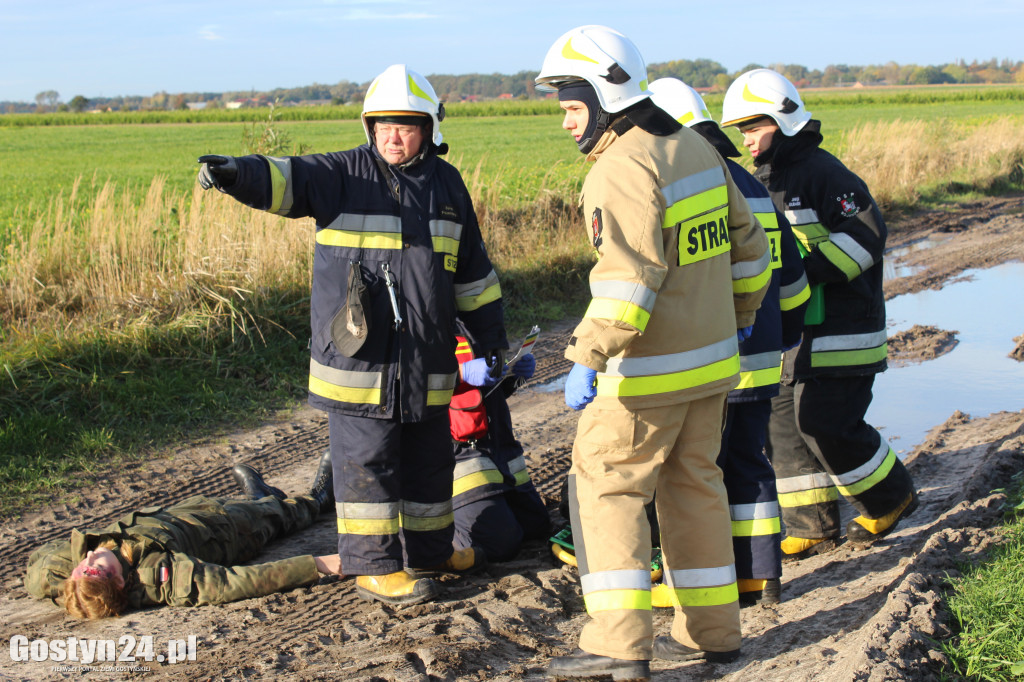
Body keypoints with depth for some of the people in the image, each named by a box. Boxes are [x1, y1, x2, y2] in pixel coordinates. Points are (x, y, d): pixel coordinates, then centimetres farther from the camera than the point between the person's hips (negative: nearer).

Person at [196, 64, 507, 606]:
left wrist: (489, 332, 21)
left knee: (429, 456, 16)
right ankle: (373, 565, 9)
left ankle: (429, 546, 33)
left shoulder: (446, 183, 11)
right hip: (358, 353, -5)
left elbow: (471, 267, 18)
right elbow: (288, 179, -21)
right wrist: (238, 173, -42)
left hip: (427, 357, 5)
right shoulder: (344, 174, -3)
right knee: (366, 459, -1)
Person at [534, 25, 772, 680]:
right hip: (711, 359, 9)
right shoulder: (697, 149, 9)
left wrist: (588, 358, -28)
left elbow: (629, 275, -29)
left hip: (647, 373, -8)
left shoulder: (623, 169, -19)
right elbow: (746, 245, 16)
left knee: (605, 487, 1)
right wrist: (736, 319, 28)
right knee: (694, 485, 16)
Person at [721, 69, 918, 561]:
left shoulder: (822, 172, -13)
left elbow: (865, 234, -19)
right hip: (786, 328, 9)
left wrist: (805, 272, -24)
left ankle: (890, 497, 13)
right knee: (782, 423, 6)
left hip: (836, 330, -9)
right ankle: (813, 525, 15)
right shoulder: (763, 180, 15)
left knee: (825, 425, -10)